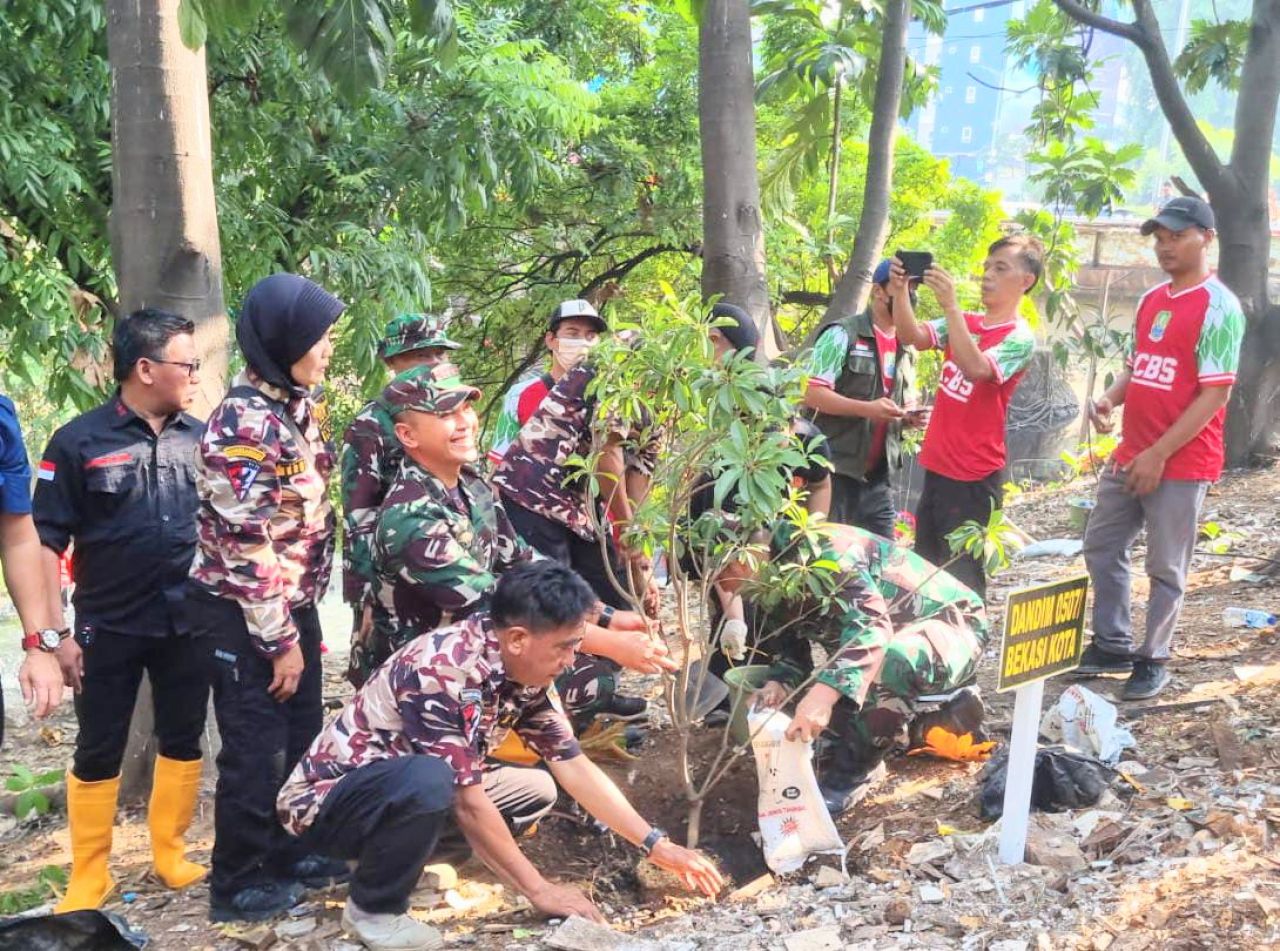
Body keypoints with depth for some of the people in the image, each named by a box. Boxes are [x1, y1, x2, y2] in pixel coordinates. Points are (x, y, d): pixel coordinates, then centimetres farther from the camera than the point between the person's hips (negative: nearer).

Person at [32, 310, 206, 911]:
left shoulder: (200, 439, 2)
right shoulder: (79, 442, -8)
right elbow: (46, 542, -7)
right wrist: (56, 633, -10)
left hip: (188, 624, 3)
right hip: (108, 629, -3)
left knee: (183, 742, 12)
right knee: (98, 753, 7)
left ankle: (170, 854, 29)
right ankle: (88, 878, 20)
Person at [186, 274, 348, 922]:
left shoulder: (302, 401, 5)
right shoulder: (242, 427, -23)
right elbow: (247, 546, -23)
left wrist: (298, 619, 17)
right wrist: (280, 640, -18)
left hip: (294, 601, 8)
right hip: (243, 611, -8)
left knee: (302, 735, 17)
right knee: (257, 749, 2)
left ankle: (286, 851, 34)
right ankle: (238, 882, 19)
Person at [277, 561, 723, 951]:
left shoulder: (524, 673, -6)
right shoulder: (440, 671, -32)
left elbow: (573, 766, 1)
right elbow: (468, 802, -28)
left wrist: (657, 845, -1)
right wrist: (539, 891, -19)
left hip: (409, 793, 8)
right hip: (327, 798, -8)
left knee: (536, 789, 1)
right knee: (429, 779, -37)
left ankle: (399, 859, 6)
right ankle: (372, 908, -10)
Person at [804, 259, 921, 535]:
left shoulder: (905, 349, 16)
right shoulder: (843, 334, -7)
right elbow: (811, 393, -14)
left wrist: (909, 418, 3)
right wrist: (866, 409, -24)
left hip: (878, 476, 7)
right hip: (836, 470, -7)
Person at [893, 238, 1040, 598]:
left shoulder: (1020, 338, -11)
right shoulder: (965, 322, 9)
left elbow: (976, 368, -29)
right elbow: (912, 336, -3)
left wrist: (950, 304, -34)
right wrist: (900, 290, -19)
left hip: (974, 476, -7)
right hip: (936, 466, 7)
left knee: (961, 576, -1)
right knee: (924, 567, 16)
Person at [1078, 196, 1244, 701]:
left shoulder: (1218, 307, -13)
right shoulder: (1150, 299, 11)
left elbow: (1215, 394, -17)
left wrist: (1159, 454, -19)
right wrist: (1109, 399, -1)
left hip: (1182, 463, -8)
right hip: (1130, 455, 8)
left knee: (1166, 568, 3)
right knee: (1101, 547, 15)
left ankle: (1153, 661, 18)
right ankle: (1113, 646, 29)